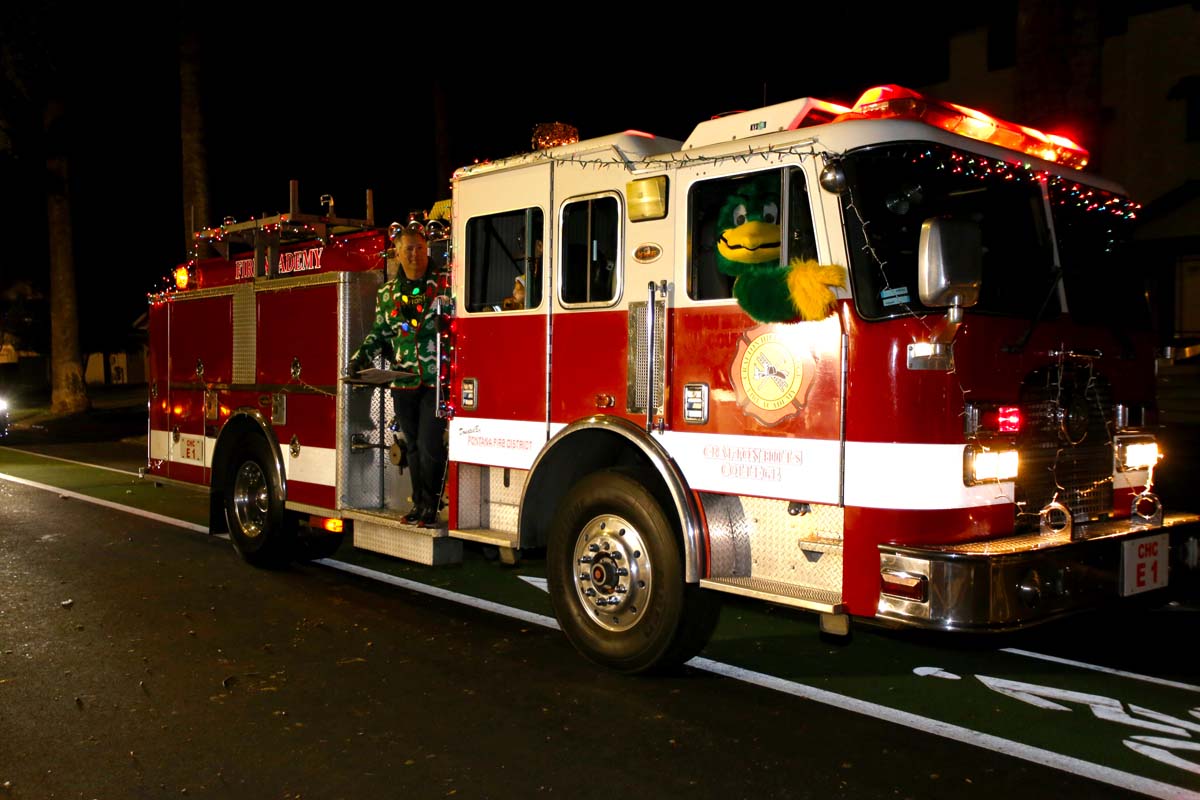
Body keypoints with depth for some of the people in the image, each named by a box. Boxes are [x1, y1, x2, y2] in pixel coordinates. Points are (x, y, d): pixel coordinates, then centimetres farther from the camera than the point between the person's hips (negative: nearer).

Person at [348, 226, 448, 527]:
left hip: (436, 380, -4)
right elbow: (380, 332, 19)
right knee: (413, 446, 12)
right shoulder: (387, 293, 12)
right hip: (403, 382, 4)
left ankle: (431, 507, 5)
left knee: (430, 446, -8)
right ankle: (419, 503, 23)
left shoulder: (444, 286, 0)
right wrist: (363, 355, 5)